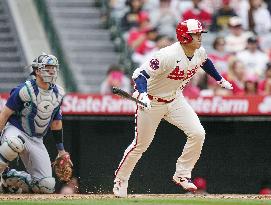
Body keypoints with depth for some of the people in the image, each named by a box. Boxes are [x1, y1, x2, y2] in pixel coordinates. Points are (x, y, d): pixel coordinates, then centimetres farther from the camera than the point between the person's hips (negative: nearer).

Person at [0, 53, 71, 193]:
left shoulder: (58, 93, 3)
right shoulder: (24, 90, -16)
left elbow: (56, 121, 14)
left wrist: (61, 150, 15)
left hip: (36, 140, 6)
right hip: (15, 131, -6)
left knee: (47, 186, -6)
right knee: (15, 143, -46)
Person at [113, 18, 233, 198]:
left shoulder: (200, 52, -9)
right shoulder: (168, 56, -33)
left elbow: (205, 62, 18)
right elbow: (140, 74, -32)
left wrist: (220, 80, 25)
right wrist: (143, 94, -49)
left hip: (175, 99, 6)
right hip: (151, 102, -6)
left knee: (198, 134, -11)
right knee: (141, 144, 4)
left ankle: (182, 174, 5)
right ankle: (120, 181, 26)